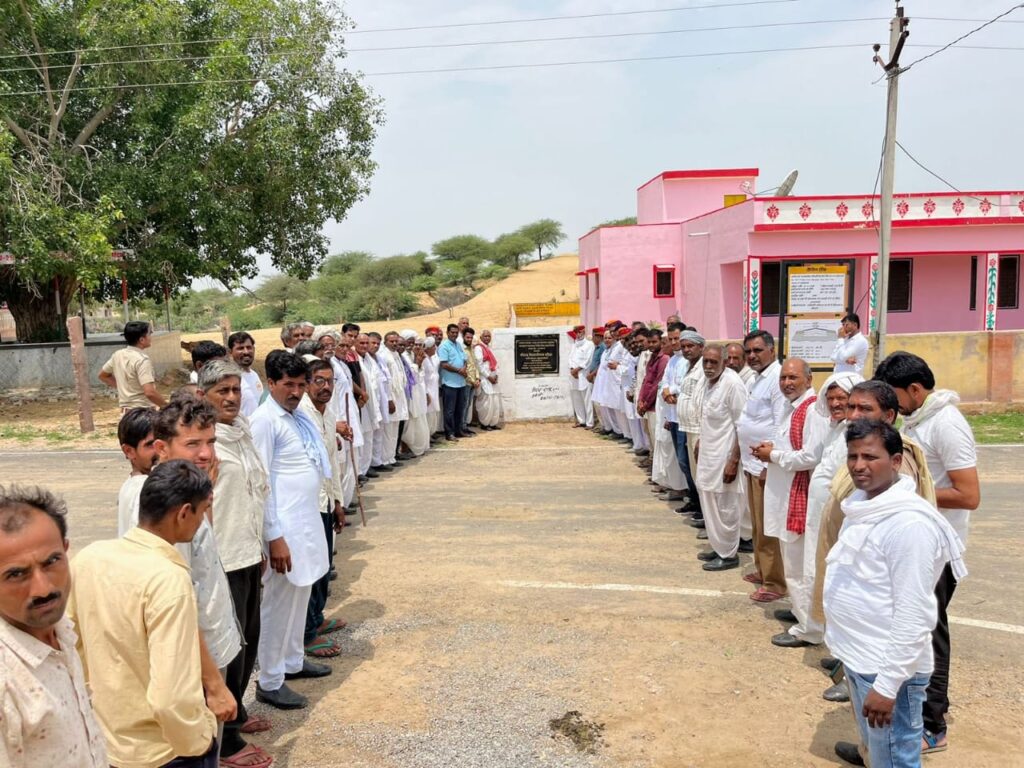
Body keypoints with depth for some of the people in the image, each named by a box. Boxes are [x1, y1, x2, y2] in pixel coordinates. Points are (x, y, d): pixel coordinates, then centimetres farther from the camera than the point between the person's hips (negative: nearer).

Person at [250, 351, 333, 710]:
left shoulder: (297, 415, 9)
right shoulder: (265, 420, -16)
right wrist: (274, 536, -19)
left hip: (307, 520, 8)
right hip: (284, 526, -8)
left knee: (300, 596, 20)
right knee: (278, 604, 3)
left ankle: (293, 661, 36)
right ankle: (270, 683, 16)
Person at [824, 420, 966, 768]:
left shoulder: (909, 522, -24)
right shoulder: (861, 504, 5)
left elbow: (913, 615, -24)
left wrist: (888, 684, -22)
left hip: (886, 667, -9)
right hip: (855, 657, 9)